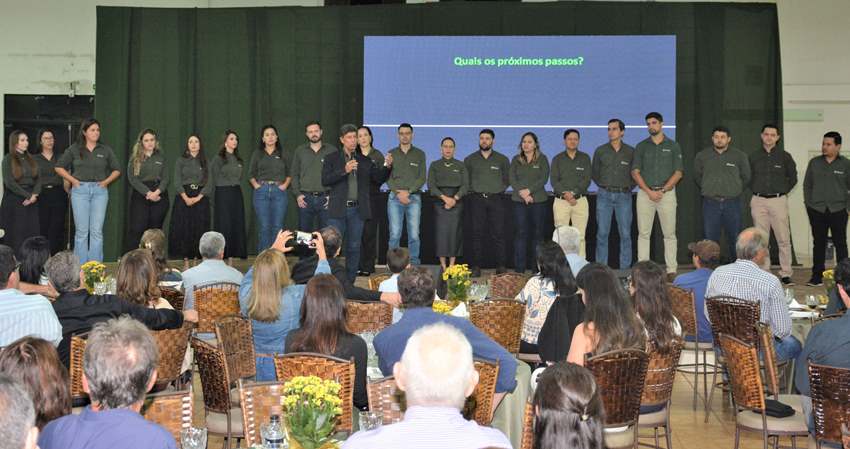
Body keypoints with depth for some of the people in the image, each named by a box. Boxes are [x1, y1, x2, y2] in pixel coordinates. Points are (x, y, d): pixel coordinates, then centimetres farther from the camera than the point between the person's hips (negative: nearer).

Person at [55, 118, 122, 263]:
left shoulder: (105, 150, 10)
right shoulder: (74, 149, 6)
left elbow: (116, 170, 16)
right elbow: (59, 167, 10)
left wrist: (106, 181, 2)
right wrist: (73, 180, 0)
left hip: (99, 190, 1)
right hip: (80, 190, -1)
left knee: (97, 231, -3)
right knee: (81, 230, 0)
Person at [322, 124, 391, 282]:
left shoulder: (365, 160, 11)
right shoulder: (332, 158, 4)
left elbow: (378, 178, 9)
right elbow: (325, 180, -6)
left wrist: (387, 166, -8)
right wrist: (344, 171, -16)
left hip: (357, 210, 3)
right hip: (338, 209, -2)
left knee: (354, 247, 7)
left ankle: (350, 282, 16)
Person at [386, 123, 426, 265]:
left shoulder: (420, 154, 11)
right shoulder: (391, 154, 13)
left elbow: (422, 178, 4)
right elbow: (387, 177, 6)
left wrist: (408, 191, -9)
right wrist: (398, 192, -8)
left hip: (414, 197, 0)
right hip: (395, 197, 0)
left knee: (414, 235, -5)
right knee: (394, 234, -5)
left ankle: (414, 265, 1)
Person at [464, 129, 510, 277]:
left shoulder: (502, 159, 10)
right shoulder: (470, 159, 12)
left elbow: (507, 179, 14)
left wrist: (498, 190, 5)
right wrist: (473, 190, 5)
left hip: (495, 199, -1)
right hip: (476, 199, 1)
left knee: (498, 233, -6)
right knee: (477, 234, -1)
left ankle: (501, 266, -2)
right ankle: (476, 267, 1)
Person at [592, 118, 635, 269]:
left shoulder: (630, 152, 4)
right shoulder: (600, 151, 5)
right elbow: (594, 173, 14)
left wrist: (629, 186, 3)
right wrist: (604, 186, 8)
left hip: (624, 196, 0)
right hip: (604, 196, 0)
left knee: (625, 233, -1)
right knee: (602, 233, 0)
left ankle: (625, 268, 6)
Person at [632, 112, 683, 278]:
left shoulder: (673, 146, 6)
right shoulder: (641, 146, 9)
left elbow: (678, 172, 1)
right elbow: (635, 172, 3)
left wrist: (662, 190, -10)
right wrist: (649, 191, -8)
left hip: (667, 192, -1)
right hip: (645, 192, 1)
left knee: (669, 233, -1)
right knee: (643, 233, 0)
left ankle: (671, 269, 3)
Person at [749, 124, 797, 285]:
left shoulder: (785, 156, 5)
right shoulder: (753, 157, 9)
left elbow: (793, 178, 14)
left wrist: (783, 191, 9)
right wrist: (756, 191, 11)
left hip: (778, 201, -2)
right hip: (758, 201, 2)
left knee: (783, 239, -4)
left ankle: (786, 274, 1)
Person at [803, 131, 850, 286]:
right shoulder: (814, 163, 7)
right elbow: (807, 185, 11)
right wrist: (808, 203, 4)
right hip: (817, 210, 2)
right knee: (818, 243, 6)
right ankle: (817, 277, 11)